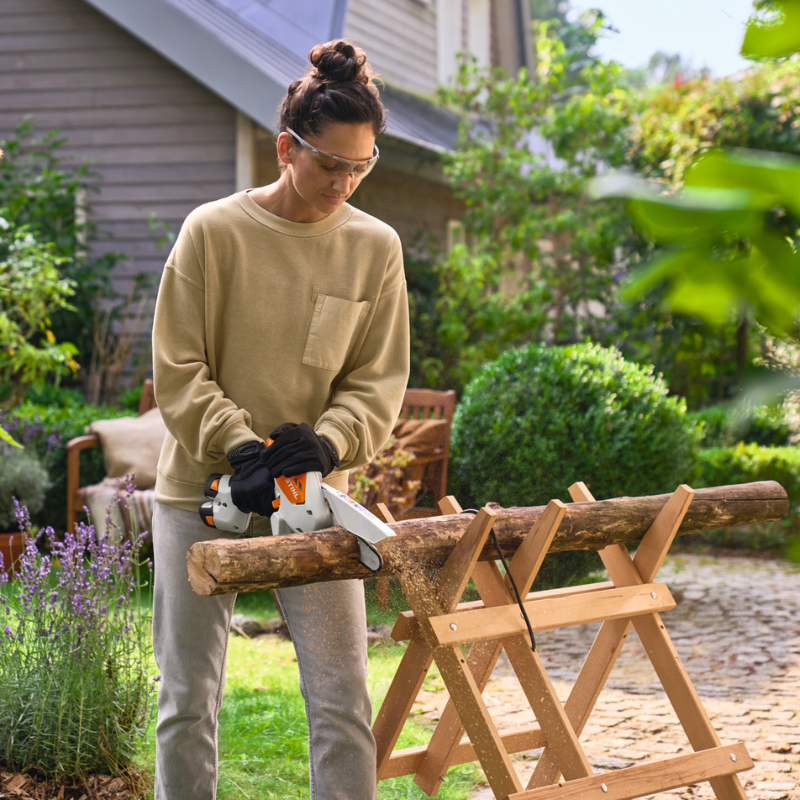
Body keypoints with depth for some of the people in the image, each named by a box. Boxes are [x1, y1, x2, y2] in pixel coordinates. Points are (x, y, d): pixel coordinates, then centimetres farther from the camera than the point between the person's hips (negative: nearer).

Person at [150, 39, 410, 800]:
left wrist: (327, 441, -16)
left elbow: (378, 380, 2)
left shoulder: (375, 248, 1)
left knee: (341, 699, -1)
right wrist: (240, 446, -19)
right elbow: (177, 371, -6)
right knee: (188, 698, 7)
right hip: (202, 489, -1)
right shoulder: (212, 231, -6)